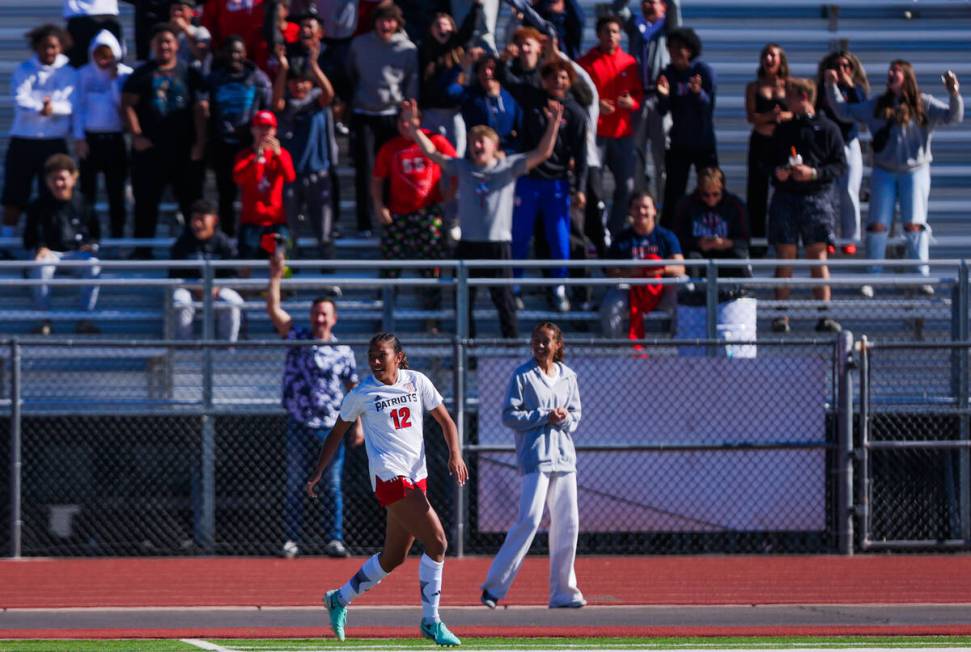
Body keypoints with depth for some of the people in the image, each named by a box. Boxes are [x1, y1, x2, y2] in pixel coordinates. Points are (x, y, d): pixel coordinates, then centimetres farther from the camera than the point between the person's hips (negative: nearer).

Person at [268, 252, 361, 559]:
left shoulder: (343, 351, 5)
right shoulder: (297, 338, 4)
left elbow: (354, 390, 9)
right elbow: (274, 310, -5)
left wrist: (358, 424, 3)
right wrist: (275, 278, -14)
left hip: (331, 429, 0)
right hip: (300, 426, 0)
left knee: (333, 486, 1)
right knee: (294, 485, 3)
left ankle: (334, 540, 5)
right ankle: (293, 539, 7)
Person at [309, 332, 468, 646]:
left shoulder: (417, 382, 6)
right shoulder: (362, 394, -2)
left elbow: (445, 421, 9)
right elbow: (336, 433, 7)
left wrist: (455, 454, -7)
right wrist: (318, 473, 4)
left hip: (416, 476, 6)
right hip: (389, 475, -6)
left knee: (393, 557, 13)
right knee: (437, 542, -16)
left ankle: (339, 599, 32)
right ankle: (430, 621, -9)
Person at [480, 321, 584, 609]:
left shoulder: (568, 376, 12)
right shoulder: (522, 375, -3)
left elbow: (575, 415, 14)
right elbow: (509, 415, -7)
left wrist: (565, 419, -8)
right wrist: (544, 417, -15)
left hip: (563, 456, 6)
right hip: (534, 457, -6)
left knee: (568, 523, 5)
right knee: (529, 520, -15)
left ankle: (563, 591, 14)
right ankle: (494, 586, -11)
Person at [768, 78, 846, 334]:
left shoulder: (827, 128, 3)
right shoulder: (783, 130, 16)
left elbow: (839, 165, -1)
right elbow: (770, 161, 22)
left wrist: (814, 173, -15)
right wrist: (777, 172, 0)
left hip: (816, 195, -3)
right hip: (785, 196, 3)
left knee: (818, 255, -5)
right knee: (784, 255, 0)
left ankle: (824, 315, -5)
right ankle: (781, 315, 2)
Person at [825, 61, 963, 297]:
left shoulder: (923, 105, -2)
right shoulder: (878, 105, 6)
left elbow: (953, 117, -9)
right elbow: (845, 112, 11)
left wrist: (954, 94, -26)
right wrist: (832, 87, 2)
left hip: (915, 171, -3)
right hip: (884, 172, 3)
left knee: (914, 224, -5)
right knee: (877, 225, 2)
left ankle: (922, 277, 0)